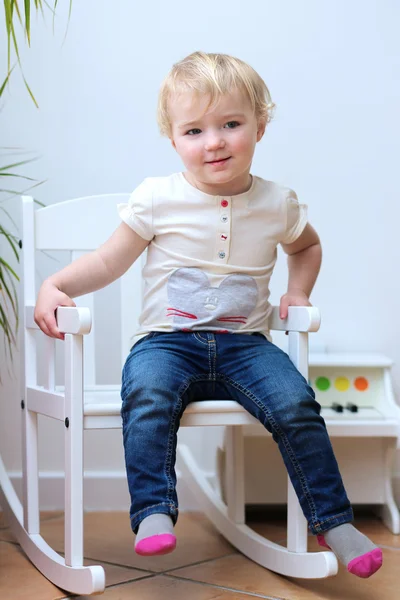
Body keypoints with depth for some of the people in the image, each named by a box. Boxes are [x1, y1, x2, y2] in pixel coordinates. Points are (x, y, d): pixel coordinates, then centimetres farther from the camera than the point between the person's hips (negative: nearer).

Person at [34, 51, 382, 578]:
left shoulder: (278, 203, 6)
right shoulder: (157, 198, -1)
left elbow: (306, 244, 28)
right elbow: (110, 261, 4)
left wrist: (298, 292, 11)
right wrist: (55, 286, -10)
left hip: (244, 342, 2)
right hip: (167, 341, -1)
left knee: (296, 405, -23)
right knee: (148, 396, -35)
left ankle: (333, 522, -8)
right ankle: (153, 512, -27)